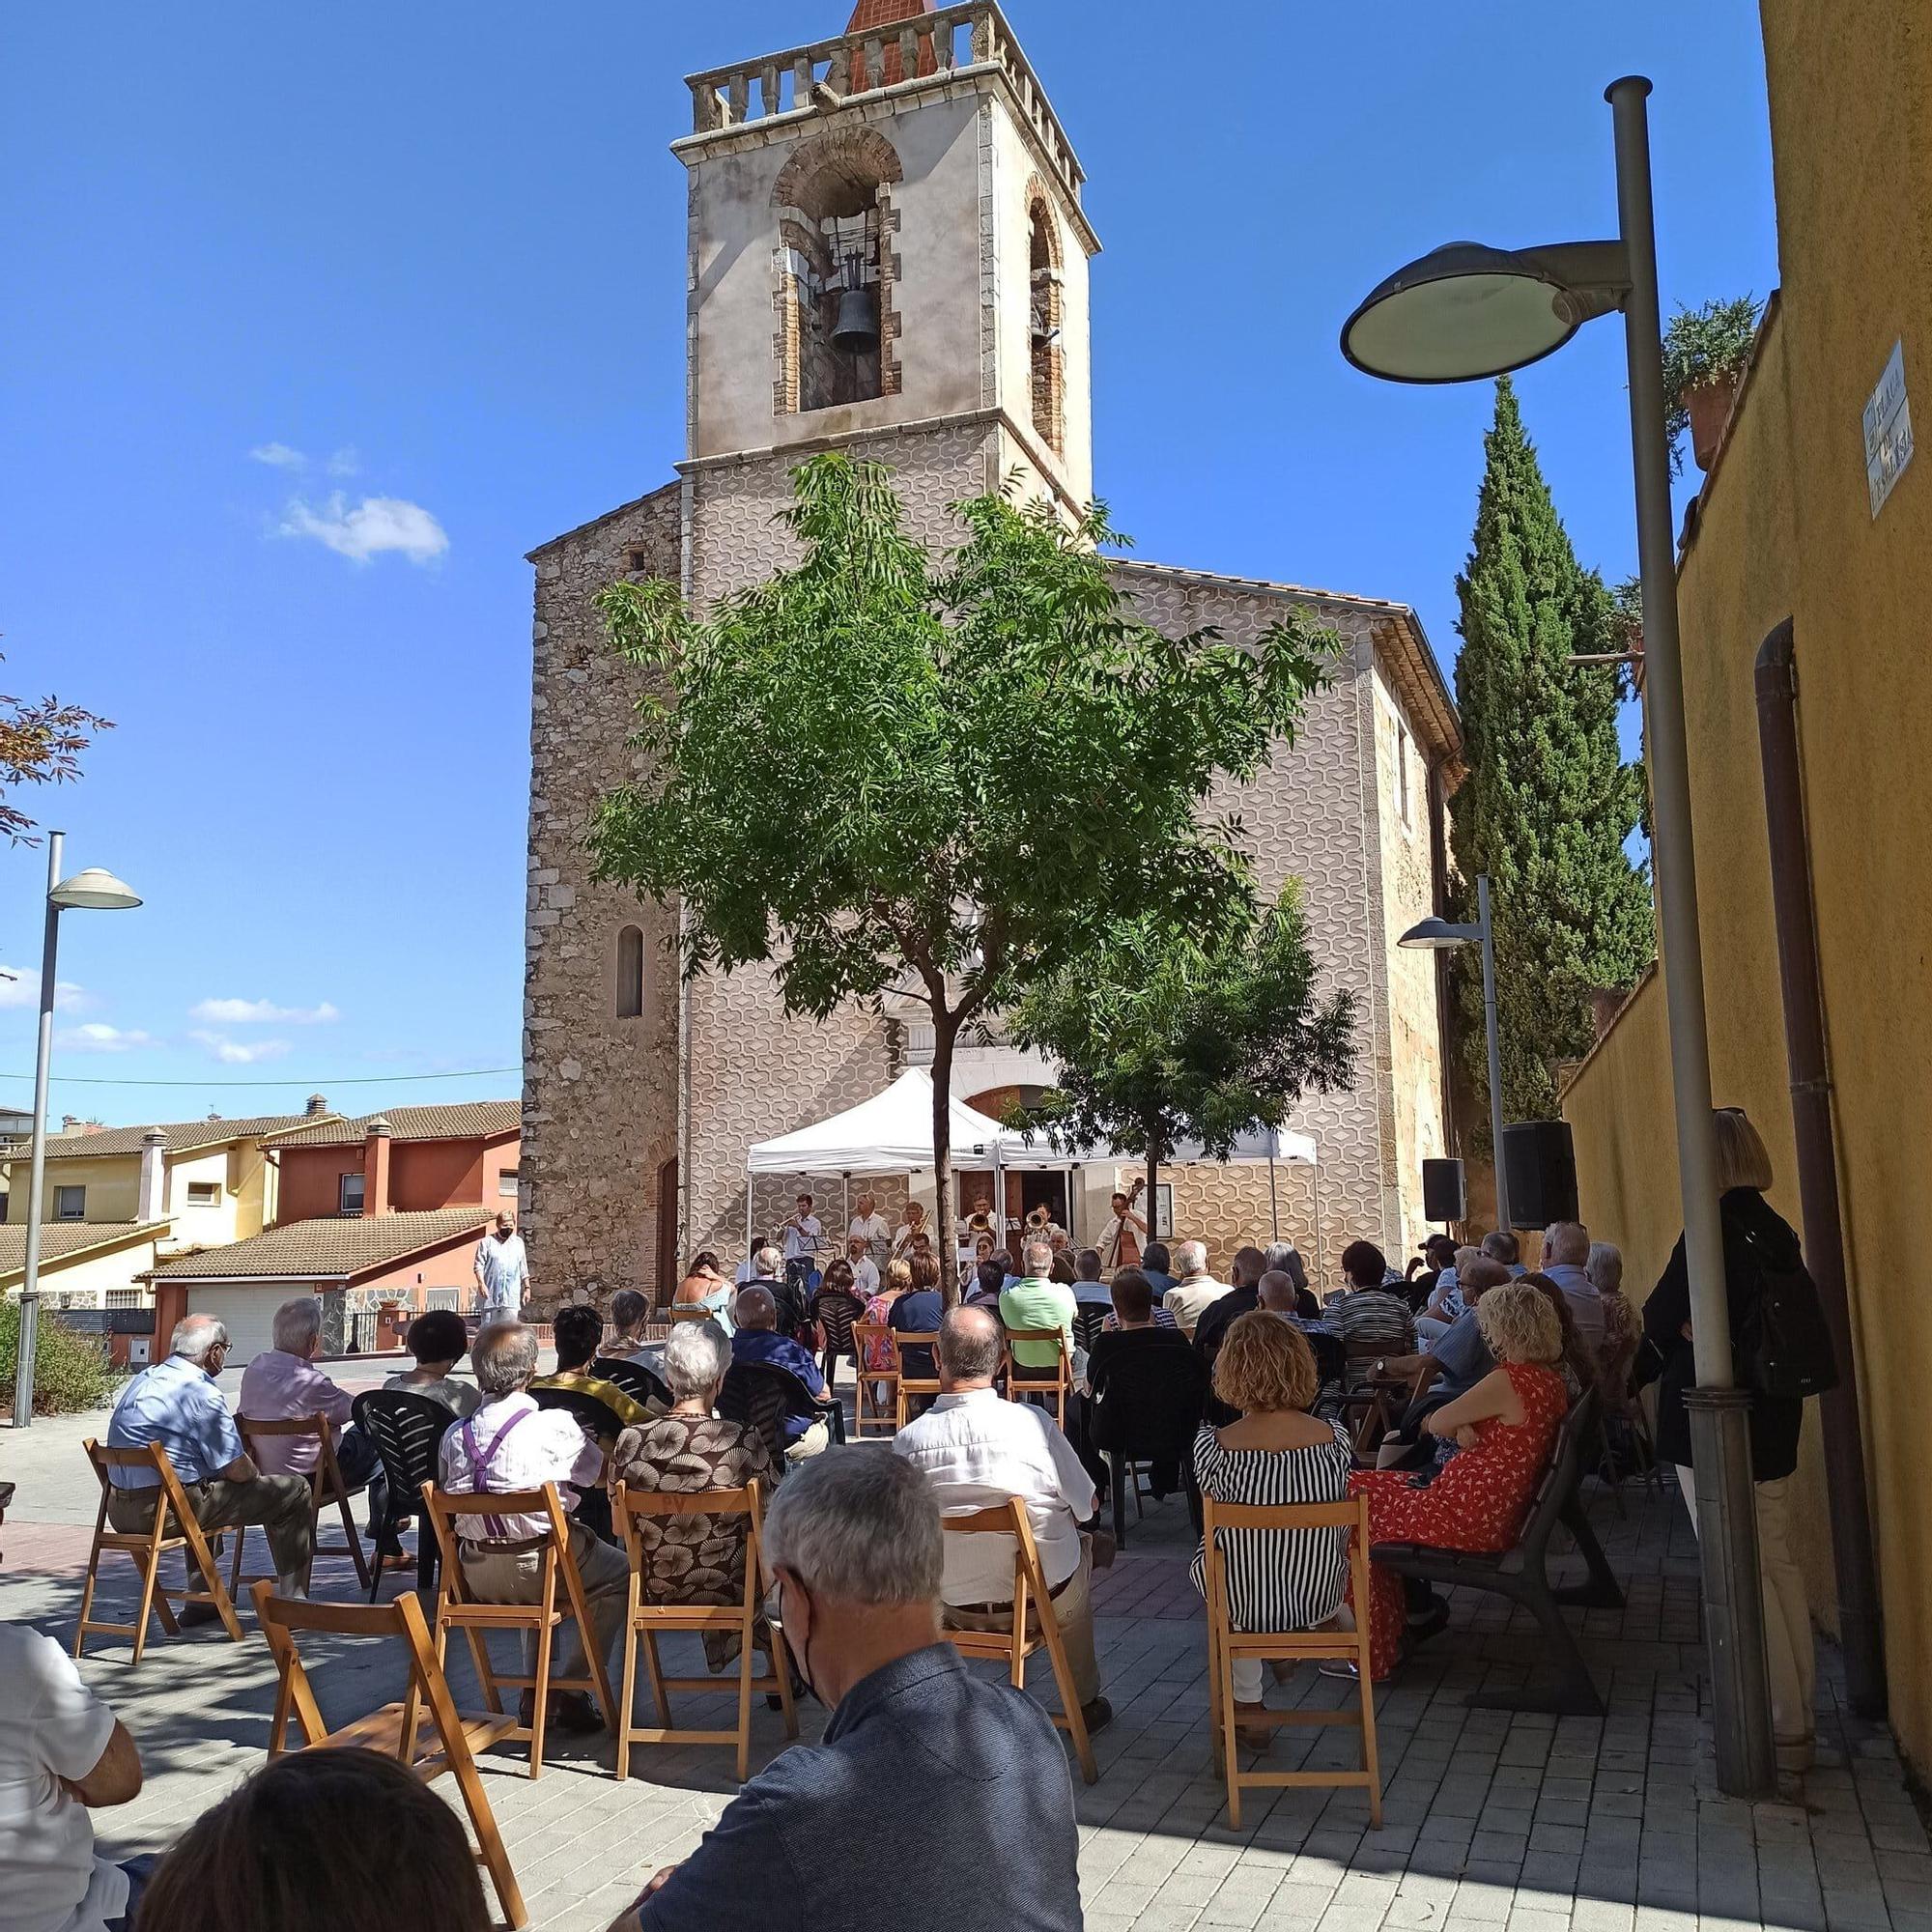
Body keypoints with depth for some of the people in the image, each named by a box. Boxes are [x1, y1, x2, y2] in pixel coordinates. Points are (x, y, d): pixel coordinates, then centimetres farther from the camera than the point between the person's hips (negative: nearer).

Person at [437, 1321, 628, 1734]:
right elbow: (604, 1472, 3)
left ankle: (535, 1691, 30)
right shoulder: (554, 1425, -13)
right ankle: (569, 1692, 14)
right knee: (620, 1574, 18)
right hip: (539, 1568, -5)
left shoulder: (455, 1435, 0)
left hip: (475, 1578, 6)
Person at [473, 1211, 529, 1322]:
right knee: (488, 1328, 2)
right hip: (490, 1294, -2)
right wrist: (481, 1283, -16)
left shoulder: (518, 1242, 14)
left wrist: (527, 1287, 15)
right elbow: (479, 1265, -3)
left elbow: (523, 1269, 18)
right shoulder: (487, 1242, 2)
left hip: (511, 1296, 2)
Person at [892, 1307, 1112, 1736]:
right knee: (1081, 1543, 30)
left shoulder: (907, 1440, -18)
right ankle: (1085, 1702, 41)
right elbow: (1087, 1506, -6)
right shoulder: (1032, 1421, -21)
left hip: (951, 1605, 2)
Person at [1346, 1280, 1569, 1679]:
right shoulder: (1550, 1380, 5)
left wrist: (1453, 1424, 10)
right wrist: (1463, 1428, -9)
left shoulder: (1509, 1380, -24)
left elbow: (1437, 1423, -12)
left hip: (1468, 1518, -10)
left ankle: (1372, 1653, 15)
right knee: (1372, 1485, 20)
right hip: (1501, 1513, 10)